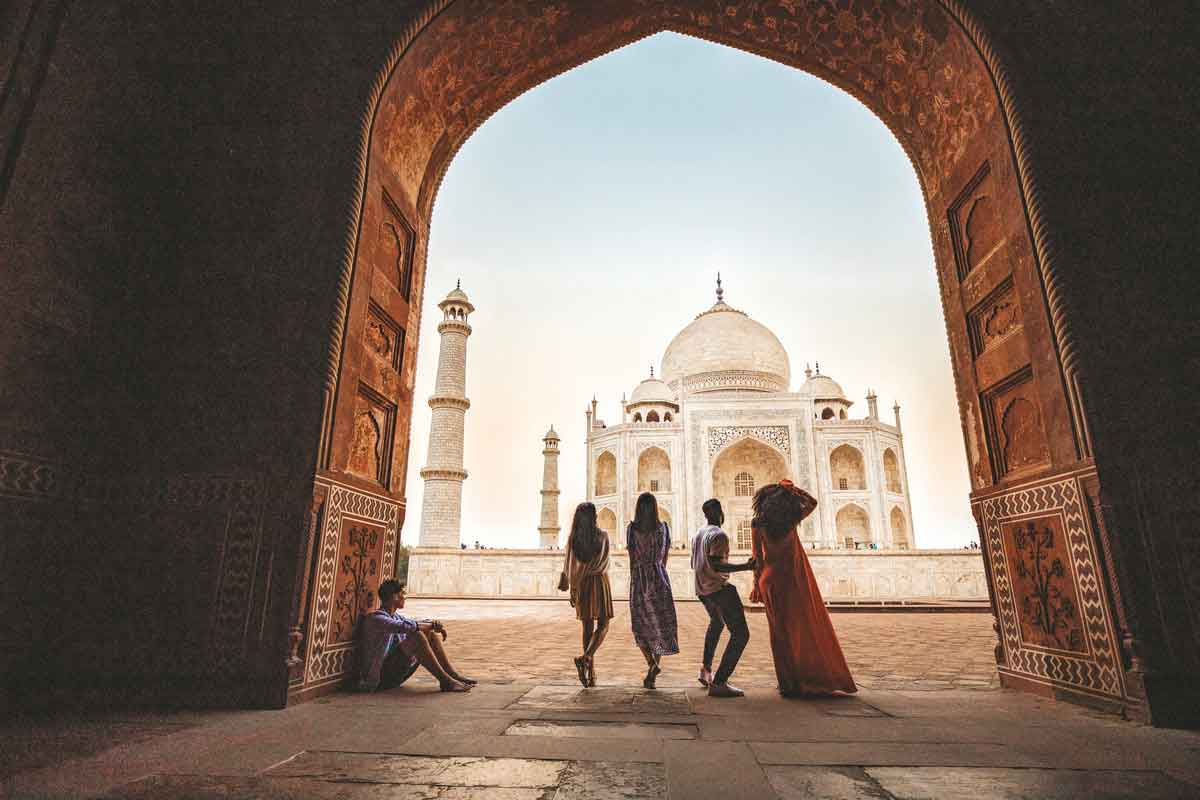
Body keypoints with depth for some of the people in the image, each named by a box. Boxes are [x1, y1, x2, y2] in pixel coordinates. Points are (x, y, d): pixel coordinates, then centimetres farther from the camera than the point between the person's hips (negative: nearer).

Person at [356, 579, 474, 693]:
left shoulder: (395, 616, 14)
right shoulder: (375, 618, -16)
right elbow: (407, 626, -30)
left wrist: (435, 624, -6)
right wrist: (433, 625, -18)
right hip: (382, 676, -9)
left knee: (431, 634, 0)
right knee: (416, 636, -28)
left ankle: (453, 675, -4)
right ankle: (445, 681, -26)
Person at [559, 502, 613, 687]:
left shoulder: (572, 538, 0)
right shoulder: (602, 536, -7)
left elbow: (569, 566, -2)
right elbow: (604, 563, -9)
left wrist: (572, 590, 3)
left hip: (580, 585, 3)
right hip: (599, 583, -3)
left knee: (587, 628, 12)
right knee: (603, 626, 6)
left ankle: (591, 672, 13)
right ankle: (585, 658, -17)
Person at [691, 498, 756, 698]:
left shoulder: (698, 535, 13)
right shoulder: (719, 535, -15)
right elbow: (715, 565, -26)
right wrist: (745, 567, -25)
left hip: (702, 590, 9)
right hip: (719, 589, -9)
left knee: (716, 623, 33)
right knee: (740, 634, -8)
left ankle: (706, 669, 35)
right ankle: (718, 683, -17)